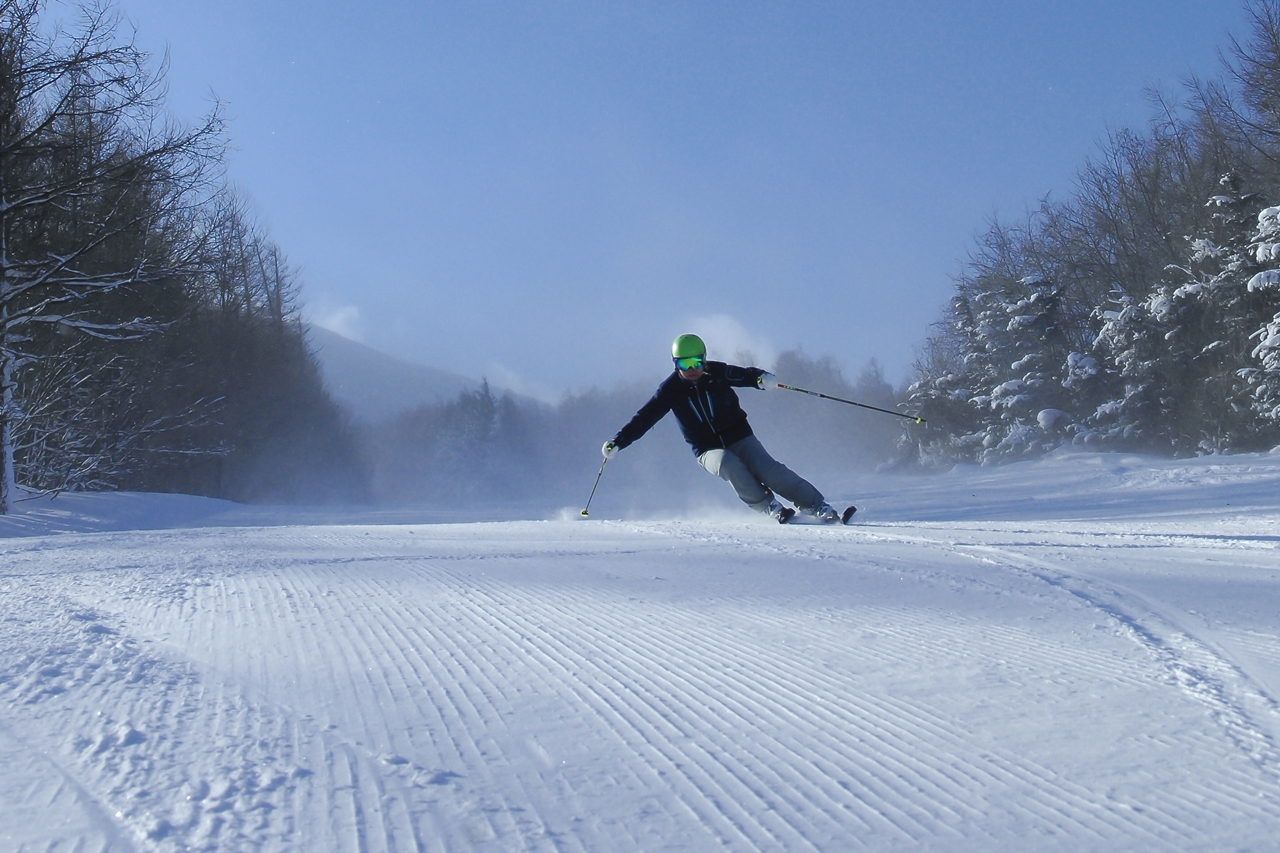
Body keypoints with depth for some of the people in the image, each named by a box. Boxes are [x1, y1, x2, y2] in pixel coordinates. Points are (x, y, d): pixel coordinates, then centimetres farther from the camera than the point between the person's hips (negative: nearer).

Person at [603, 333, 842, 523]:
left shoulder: (717, 373, -6)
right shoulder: (671, 389, -5)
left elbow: (744, 375, -12)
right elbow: (644, 418, -4)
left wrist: (762, 378, -36)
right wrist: (618, 442, -12)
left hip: (739, 437, 0)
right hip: (709, 451, 0)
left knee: (769, 471, -20)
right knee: (728, 464, -33)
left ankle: (817, 506, -12)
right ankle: (770, 508, -22)